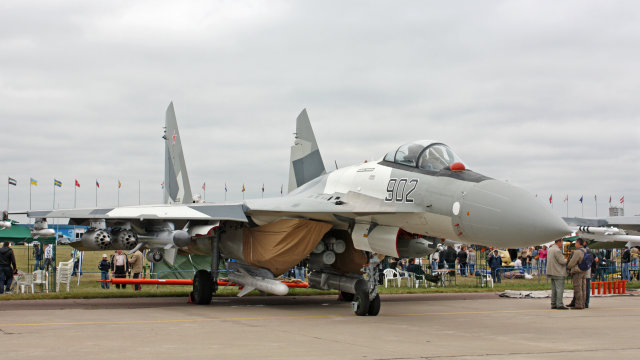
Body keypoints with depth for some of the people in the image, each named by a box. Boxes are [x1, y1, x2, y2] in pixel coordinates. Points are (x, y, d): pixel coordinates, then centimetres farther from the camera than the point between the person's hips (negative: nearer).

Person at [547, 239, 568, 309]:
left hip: (552, 272, 10)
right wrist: (567, 260, 3)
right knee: (560, 289, -8)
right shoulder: (557, 250, -17)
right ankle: (559, 304, -11)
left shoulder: (550, 249, 13)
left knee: (554, 289, 11)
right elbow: (562, 261, -17)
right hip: (558, 273, -10)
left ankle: (553, 304, 12)